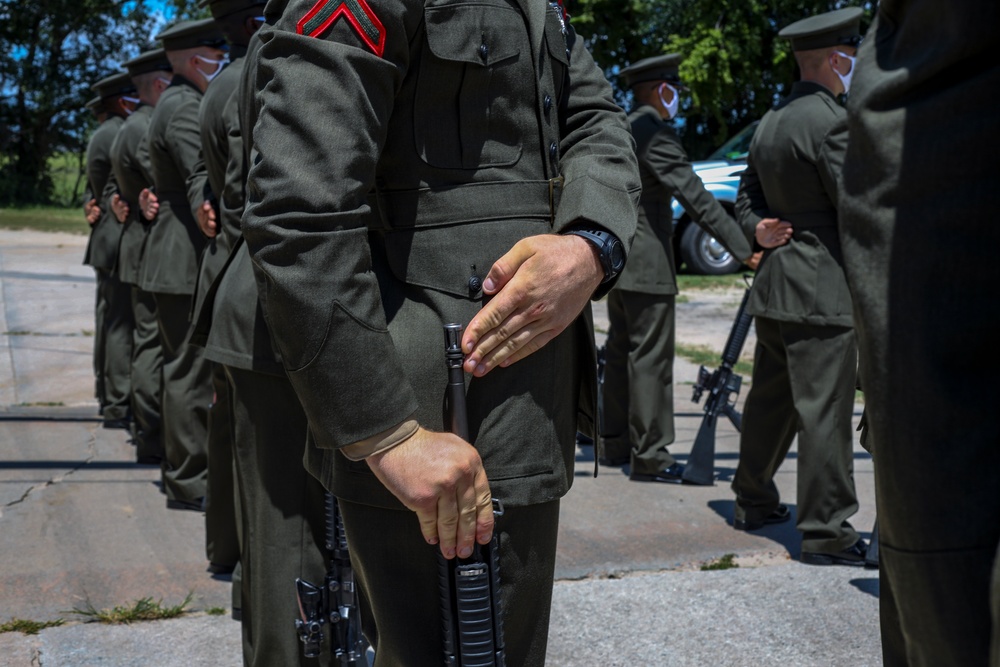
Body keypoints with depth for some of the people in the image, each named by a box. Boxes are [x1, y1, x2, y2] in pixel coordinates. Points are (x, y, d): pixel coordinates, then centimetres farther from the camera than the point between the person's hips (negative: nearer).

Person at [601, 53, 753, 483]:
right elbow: (695, 197, -21)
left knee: (622, 351, 14)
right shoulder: (654, 131, -14)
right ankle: (650, 457, -3)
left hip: (617, 261, 10)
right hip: (647, 264, -10)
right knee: (651, 357, -6)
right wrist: (742, 248, -21)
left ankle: (616, 444, 22)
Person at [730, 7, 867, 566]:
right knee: (824, 412, -5)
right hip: (822, 292, -9)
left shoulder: (770, 123, 14)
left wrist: (760, 230, 5)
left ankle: (754, 502, 29)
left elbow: (747, 198, 21)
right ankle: (827, 533, 1)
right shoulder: (829, 121, -14)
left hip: (776, 288, 9)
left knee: (770, 402, 18)